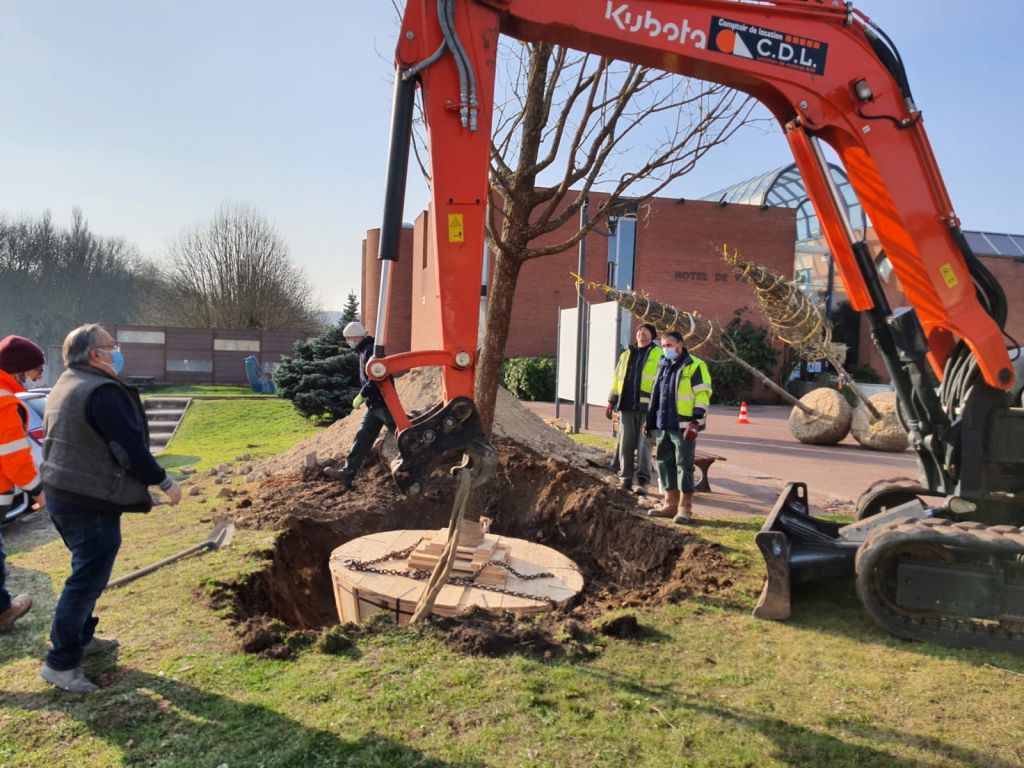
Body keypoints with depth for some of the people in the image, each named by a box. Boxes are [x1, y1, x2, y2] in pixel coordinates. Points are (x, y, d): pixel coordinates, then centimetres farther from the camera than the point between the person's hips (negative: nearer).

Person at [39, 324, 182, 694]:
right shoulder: (103, 391, -20)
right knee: (87, 579, -2)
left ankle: (81, 637, 35)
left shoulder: (64, 387, 13)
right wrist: (164, 482, -10)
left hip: (61, 494, 11)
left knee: (86, 572, 23)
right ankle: (60, 662, 5)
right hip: (91, 502, -11)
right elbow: (131, 447, -22)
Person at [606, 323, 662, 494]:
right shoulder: (626, 354, 19)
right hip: (627, 406, 5)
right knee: (625, 444, 4)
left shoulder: (659, 355, 4)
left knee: (643, 444, -4)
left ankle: (642, 481, 1)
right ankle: (625, 479, 12)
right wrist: (611, 402, 13)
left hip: (647, 407, -4)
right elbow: (617, 378, 19)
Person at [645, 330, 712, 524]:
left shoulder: (694, 366, -7)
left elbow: (703, 395, -12)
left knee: (684, 465, -3)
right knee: (665, 462, 11)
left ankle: (685, 507, 4)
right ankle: (671, 504, 20)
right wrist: (650, 420, 19)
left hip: (683, 426, -8)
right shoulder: (663, 366, 16)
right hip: (664, 425, 8)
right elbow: (656, 395, 22)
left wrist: (695, 422, -18)